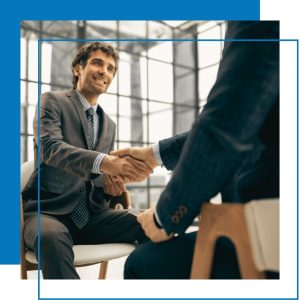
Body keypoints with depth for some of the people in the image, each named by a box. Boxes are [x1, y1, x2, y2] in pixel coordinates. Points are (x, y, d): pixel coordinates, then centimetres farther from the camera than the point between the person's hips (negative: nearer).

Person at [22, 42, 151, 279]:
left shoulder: (109, 125, 16)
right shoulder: (53, 101, 0)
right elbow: (50, 146, -20)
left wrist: (109, 184, -10)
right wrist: (104, 161, -37)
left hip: (89, 214, 5)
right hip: (48, 210, -4)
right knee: (52, 237, -39)